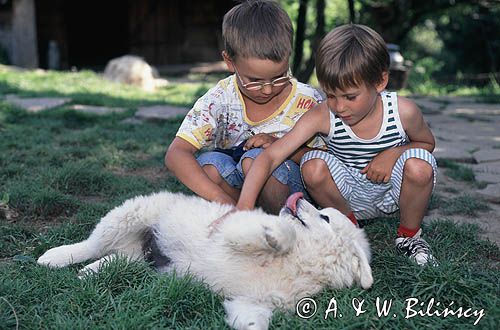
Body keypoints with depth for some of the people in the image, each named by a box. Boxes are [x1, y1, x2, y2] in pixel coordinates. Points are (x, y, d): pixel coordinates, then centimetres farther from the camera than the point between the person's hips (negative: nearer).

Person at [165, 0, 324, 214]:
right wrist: (221, 199, -39)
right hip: (232, 185, 1)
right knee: (209, 163, -29)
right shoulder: (219, 100, -14)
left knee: (255, 159, -31)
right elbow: (175, 154, -24)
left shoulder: (307, 102, -13)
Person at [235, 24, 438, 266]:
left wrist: (394, 152, -20)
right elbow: (270, 157, -29)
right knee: (312, 166, -29)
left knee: (419, 165, -31)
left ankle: (409, 235, -2)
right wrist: (244, 206, -43)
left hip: (391, 191, 0)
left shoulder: (402, 112, -20)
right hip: (348, 196, 0)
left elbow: (427, 143, 3)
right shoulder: (322, 117, -23)